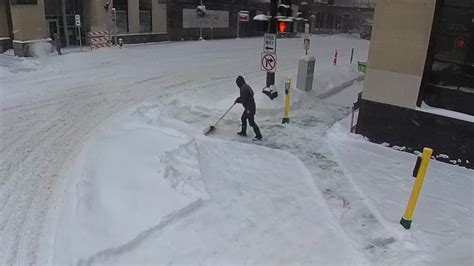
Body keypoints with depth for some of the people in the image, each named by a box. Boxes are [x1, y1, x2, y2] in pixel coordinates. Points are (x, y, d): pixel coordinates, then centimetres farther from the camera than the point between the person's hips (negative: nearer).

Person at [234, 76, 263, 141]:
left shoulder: (243, 88, -21)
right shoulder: (246, 86, 11)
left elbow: (244, 100, -21)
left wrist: (238, 100, -4)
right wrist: (238, 99, 19)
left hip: (250, 108, -11)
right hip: (249, 107, 11)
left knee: (251, 122, -6)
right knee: (243, 118, 23)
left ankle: (259, 136, -1)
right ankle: (243, 132, 37)